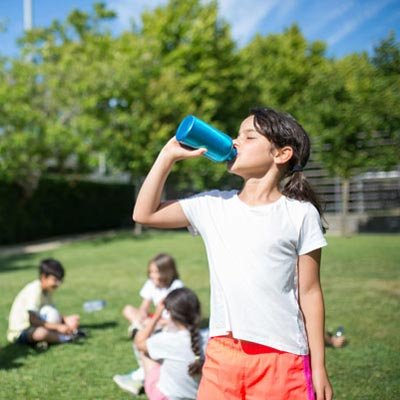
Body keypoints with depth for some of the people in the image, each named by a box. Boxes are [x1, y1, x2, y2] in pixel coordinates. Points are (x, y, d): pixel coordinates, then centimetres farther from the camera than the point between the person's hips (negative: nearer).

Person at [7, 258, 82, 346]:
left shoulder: (47, 290, 6)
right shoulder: (34, 290, -22)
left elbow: (54, 314, 5)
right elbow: (32, 319, -31)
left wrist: (65, 319, -16)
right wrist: (57, 327, -35)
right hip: (20, 332, -9)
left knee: (74, 320, 10)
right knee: (41, 333, -42)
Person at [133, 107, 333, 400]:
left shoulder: (300, 214, -3)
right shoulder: (213, 205, 6)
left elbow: (309, 293, -1)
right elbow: (145, 214, 7)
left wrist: (318, 367, 0)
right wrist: (168, 156, 3)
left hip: (282, 356, -3)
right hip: (222, 352, 3)